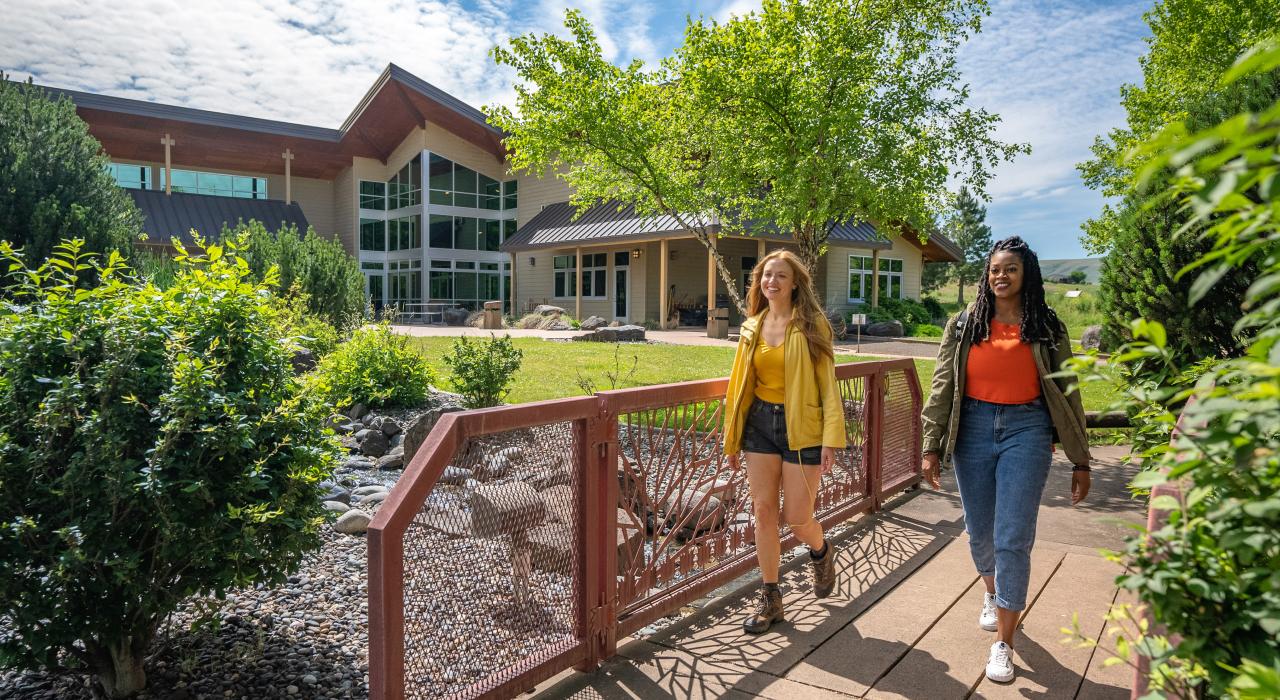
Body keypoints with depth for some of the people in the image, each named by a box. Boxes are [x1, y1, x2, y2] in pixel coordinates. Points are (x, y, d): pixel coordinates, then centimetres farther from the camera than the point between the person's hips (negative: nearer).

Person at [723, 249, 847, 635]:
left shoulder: (812, 325, -6)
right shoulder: (752, 327, 7)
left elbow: (827, 383, -7)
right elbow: (741, 382, 11)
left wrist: (832, 437, -15)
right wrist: (732, 439, 11)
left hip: (801, 427, -4)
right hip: (760, 423, 4)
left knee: (796, 518, 1)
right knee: (764, 511, 6)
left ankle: (822, 552, 38)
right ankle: (770, 599, 19)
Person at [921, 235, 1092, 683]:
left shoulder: (1047, 329, 2)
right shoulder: (964, 325, 3)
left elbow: (1066, 395, 4)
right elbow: (942, 387, 3)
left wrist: (1080, 461, 4)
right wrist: (932, 446, -1)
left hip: (1026, 431, -2)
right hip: (973, 430, 2)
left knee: (1013, 539, -5)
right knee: (979, 531, 13)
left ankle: (1003, 644, 8)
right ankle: (992, 594, 45)